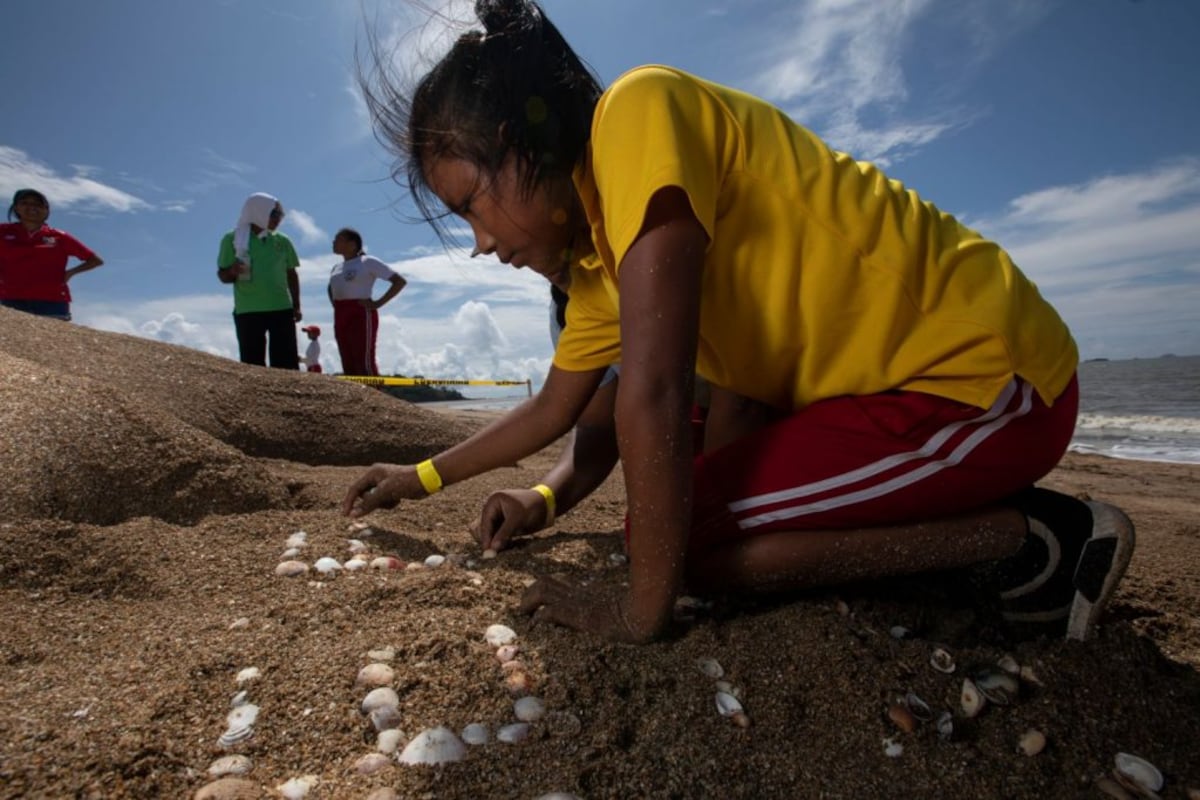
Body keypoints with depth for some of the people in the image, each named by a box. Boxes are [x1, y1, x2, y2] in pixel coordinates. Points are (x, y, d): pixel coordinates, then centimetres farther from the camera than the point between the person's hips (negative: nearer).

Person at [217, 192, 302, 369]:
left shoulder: (282, 241, 11)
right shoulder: (233, 240, 3)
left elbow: (291, 275, 16)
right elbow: (223, 275, 5)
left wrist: (296, 305, 7)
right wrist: (233, 272, -18)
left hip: (282, 308, 2)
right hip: (247, 311, -2)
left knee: (287, 363, 1)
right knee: (252, 363, 0)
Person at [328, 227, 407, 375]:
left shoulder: (368, 262, -3)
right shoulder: (337, 267, 18)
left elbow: (400, 281, -9)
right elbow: (331, 288, 39)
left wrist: (378, 303, -14)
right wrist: (335, 305, 19)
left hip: (361, 315, -7)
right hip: (341, 318, 8)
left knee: (365, 364, -13)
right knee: (349, 365, 4)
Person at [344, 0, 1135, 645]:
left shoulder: (638, 111, -18)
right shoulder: (595, 256, 9)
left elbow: (651, 393, -27)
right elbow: (554, 408, 18)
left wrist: (643, 612, -18)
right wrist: (422, 476, 22)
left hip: (986, 373, -9)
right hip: (894, 369, 9)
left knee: (677, 533, -14)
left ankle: (1033, 539, -4)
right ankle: (969, 505, 12)